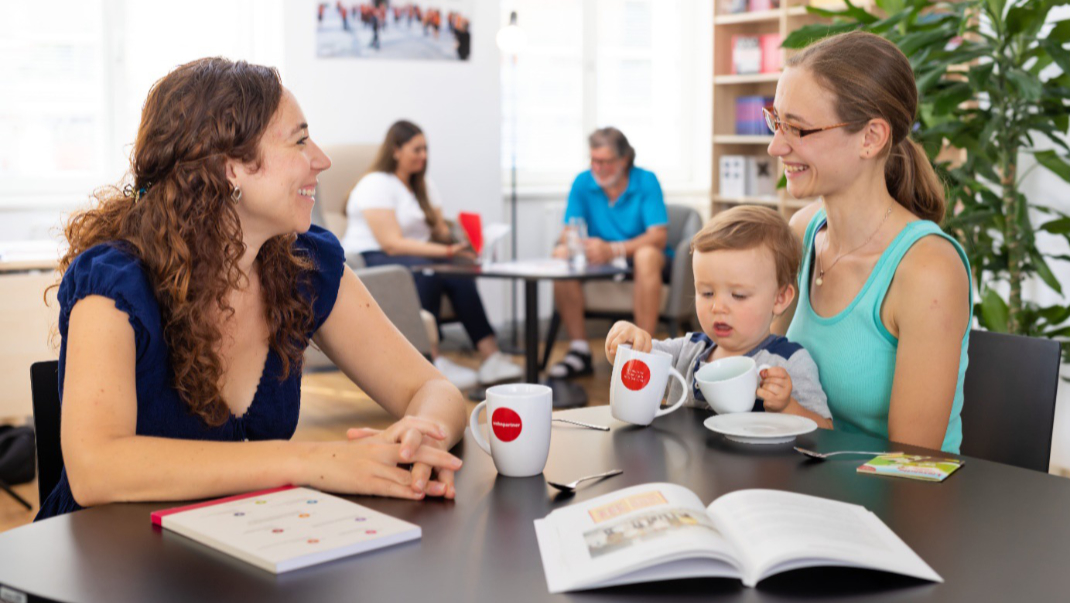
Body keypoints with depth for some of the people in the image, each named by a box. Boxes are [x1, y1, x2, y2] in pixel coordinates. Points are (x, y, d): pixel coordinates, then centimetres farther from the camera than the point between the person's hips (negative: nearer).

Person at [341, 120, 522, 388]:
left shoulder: (423, 185, 19)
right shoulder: (376, 185, -8)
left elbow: (442, 231, 11)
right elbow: (392, 244, -19)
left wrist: (462, 240, -12)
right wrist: (447, 251, -26)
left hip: (417, 257, 7)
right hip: (369, 261, -6)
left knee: (460, 272, -26)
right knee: (425, 272, -38)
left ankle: (490, 357, -35)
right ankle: (432, 362, -39)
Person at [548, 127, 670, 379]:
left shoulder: (646, 181, -10)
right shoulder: (583, 183, -1)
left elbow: (659, 236, -21)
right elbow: (570, 232, -6)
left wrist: (614, 249, -36)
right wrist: (569, 244, -33)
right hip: (600, 259, 3)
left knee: (646, 255, -38)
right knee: (560, 255, -24)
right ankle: (579, 350, -22)